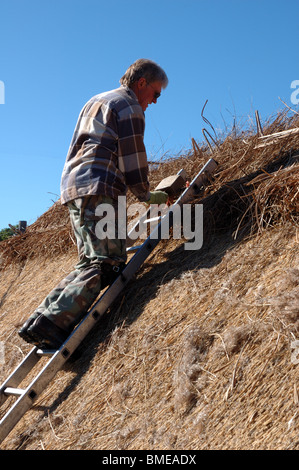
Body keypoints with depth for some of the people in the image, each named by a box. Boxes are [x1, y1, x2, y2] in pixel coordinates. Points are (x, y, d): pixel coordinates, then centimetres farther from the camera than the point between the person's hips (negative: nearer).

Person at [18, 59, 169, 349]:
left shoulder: (95, 101, 30)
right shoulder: (129, 107, 1)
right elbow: (132, 159, -5)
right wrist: (147, 196, 10)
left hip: (72, 185, 10)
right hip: (97, 188, -10)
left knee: (89, 264, 8)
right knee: (108, 263, -16)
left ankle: (40, 319, -2)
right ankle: (50, 325, -28)